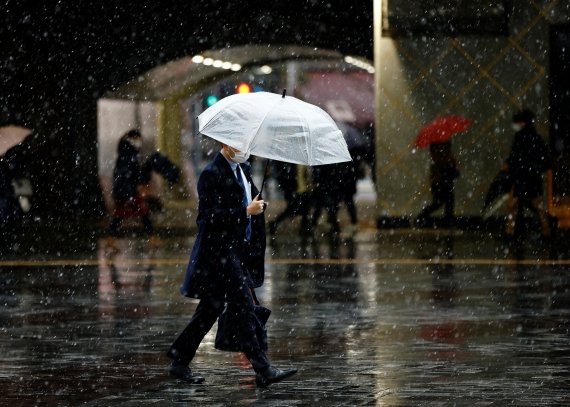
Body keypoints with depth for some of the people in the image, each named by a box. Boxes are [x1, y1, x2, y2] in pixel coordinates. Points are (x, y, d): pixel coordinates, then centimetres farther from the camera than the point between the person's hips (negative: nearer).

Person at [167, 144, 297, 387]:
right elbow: (210, 215, -22)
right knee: (244, 309, -10)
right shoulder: (212, 175, -15)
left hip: (237, 251, 10)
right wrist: (246, 211, -24)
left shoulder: (242, 169, 13)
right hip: (219, 252, -10)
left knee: (211, 309, 14)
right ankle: (263, 371, -10)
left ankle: (180, 361, 23)